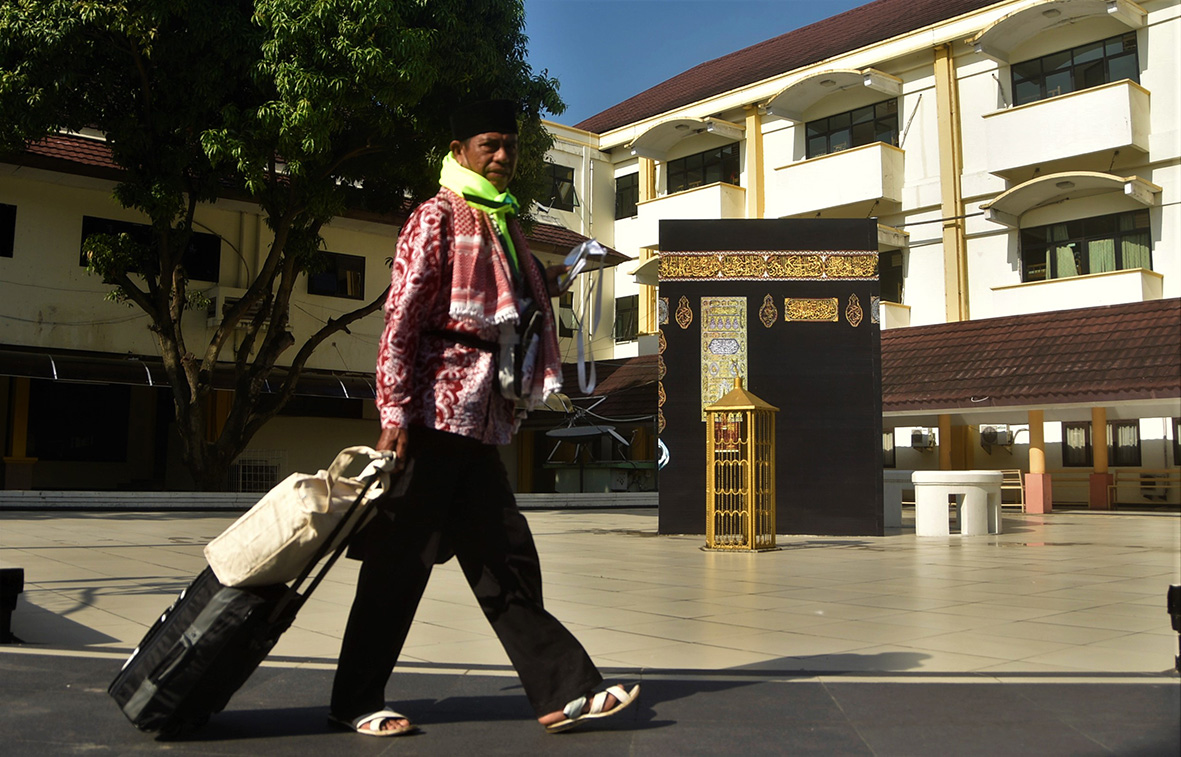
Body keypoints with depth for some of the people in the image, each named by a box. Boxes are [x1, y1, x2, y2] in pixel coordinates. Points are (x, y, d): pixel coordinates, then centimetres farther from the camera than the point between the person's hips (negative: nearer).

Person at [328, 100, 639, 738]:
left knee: (505, 561, 8)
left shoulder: (500, 224, 19)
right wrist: (394, 413, -19)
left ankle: (562, 691, 12)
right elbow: (401, 319, -12)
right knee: (401, 561, -1)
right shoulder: (438, 217, -5)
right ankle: (355, 703, 13)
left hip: (481, 420, 8)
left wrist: (541, 286, 15)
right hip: (434, 409, -8)